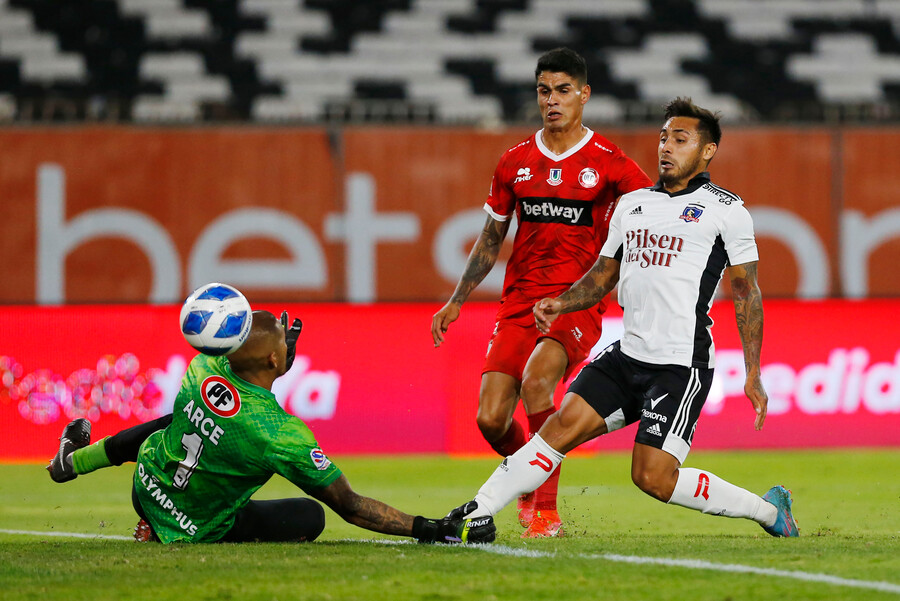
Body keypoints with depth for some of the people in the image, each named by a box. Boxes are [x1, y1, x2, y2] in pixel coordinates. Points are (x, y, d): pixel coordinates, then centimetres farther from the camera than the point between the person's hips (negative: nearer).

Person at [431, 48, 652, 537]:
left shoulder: (608, 164, -1)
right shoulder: (515, 162, 10)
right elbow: (491, 238, 21)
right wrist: (456, 301, 18)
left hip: (578, 303, -4)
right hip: (519, 304, 4)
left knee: (536, 380, -32)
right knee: (490, 419, -8)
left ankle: (546, 509, -23)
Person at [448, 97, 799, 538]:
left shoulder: (726, 211, -1)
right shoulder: (632, 204, 16)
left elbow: (746, 292, 0)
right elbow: (603, 275, 25)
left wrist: (753, 376, -5)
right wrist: (559, 304, 5)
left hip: (682, 365, -6)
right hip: (626, 354, 6)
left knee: (653, 477, -13)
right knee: (563, 426, -9)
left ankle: (770, 510, 4)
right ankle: (476, 514, -7)